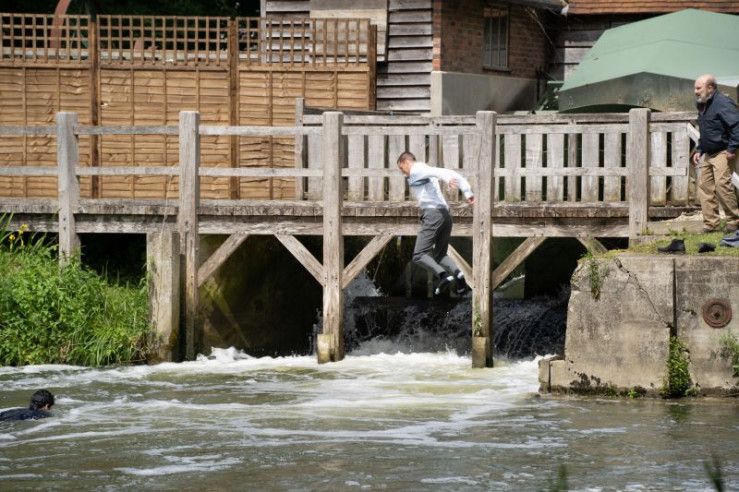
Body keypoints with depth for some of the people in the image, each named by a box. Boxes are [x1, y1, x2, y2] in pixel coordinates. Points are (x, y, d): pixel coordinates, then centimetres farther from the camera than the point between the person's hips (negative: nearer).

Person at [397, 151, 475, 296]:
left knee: (419, 255, -8)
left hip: (432, 214, -9)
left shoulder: (416, 170, 3)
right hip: (446, 215, 9)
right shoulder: (427, 170, 27)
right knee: (439, 255, 16)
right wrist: (467, 192, 14)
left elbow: (436, 172, -17)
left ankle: (443, 275, -29)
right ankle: (458, 274, -12)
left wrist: (448, 180, -36)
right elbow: (452, 174, 19)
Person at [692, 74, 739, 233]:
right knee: (705, 186, 5)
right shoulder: (702, 106, 15)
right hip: (709, 153, 10)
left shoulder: (723, 103, -15)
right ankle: (711, 224, 10)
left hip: (723, 153, -10)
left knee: (722, 183, -19)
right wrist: (699, 150, 18)